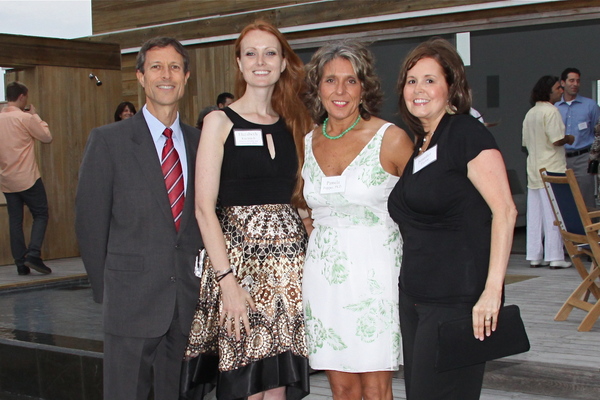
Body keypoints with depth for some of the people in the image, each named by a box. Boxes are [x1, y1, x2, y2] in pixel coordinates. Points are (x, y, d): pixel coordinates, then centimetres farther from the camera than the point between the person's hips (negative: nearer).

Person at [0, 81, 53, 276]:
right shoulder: (25, 118, -11)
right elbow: (47, 136, -4)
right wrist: (35, 115, 7)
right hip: (27, 178, -6)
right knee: (41, 214, 5)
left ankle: (21, 263, 7)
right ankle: (33, 254, -11)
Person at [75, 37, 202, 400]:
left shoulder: (199, 142, 9)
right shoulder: (108, 140, -2)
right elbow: (91, 221, -1)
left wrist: (201, 280, 5)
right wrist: (106, 289, 0)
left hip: (191, 298, 3)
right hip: (133, 298, -3)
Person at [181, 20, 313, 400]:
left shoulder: (293, 124, 12)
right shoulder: (220, 122, -1)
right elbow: (204, 208, -7)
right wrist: (227, 280, -14)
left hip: (289, 255, 4)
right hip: (239, 255, -4)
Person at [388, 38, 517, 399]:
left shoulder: (467, 133, -8)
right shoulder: (417, 145, 16)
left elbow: (505, 211, -17)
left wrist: (492, 290, -23)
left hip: (458, 301, -8)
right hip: (414, 298, 8)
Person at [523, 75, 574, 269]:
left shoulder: (530, 113, 14)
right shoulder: (551, 111, -11)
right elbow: (557, 140, -18)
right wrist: (569, 139, 1)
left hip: (534, 171, 8)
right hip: (551, 170, -8)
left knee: (534, 215, 8)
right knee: (554, 215, -4)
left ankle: (534, 256, 11)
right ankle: (555, 257, -2)